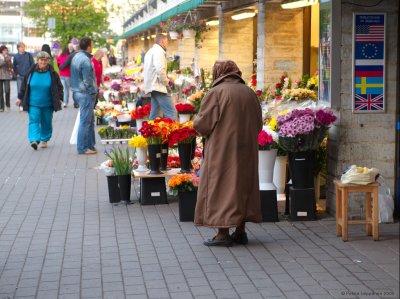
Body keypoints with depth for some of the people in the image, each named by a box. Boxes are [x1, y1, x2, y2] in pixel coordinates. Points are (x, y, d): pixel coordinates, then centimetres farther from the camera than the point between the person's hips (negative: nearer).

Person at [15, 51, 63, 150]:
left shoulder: (52, 73, -4)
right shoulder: (31, 72, -2)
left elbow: (59, 86, 5)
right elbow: (24, 85, 8)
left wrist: (59, 98, -2)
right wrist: (20, 97, 10)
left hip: (48, 104, 0)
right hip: (33, 104, 0)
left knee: (46, 122, 9)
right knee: (34, 121, -12)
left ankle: (44, 140, 25)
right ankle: (34, 140, -22)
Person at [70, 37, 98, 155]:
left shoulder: (76, 57, 12)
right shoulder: (85, 60, -18)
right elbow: (88, 80, -18)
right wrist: (94, 92, -8)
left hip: (77, 91, 10)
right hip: (86, 93, -10)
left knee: (90, 120, 16)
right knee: (85, 121, -3)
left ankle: (90, 145, 22)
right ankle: (83, 147, 1)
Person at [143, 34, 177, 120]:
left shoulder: (150, 51, 23)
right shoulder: (159, 51, -9)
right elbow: (160, 69, -22)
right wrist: (166, 81, -8)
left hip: (150, 86, 10)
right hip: (158, 86, -10)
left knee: (155, 113, 10)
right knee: (171, 113, -16)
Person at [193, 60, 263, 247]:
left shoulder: (216, 92, -10)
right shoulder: (250, 93, 7)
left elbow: (202, 124, -11)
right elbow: (258, 124, 12)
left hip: (222, 150, -6)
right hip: (246, 150, 6)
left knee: (221, 187, 0)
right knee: (243, 185, 13)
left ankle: (223, 234, -2)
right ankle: (240, 231, 16)